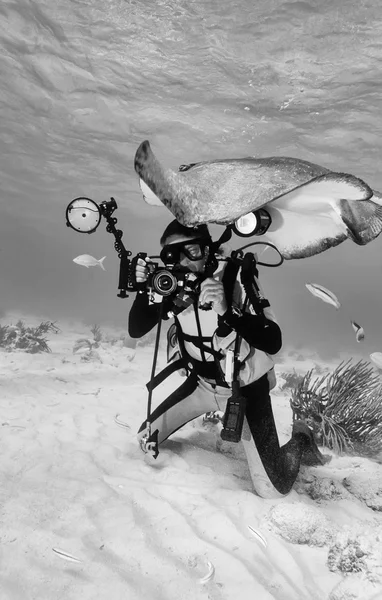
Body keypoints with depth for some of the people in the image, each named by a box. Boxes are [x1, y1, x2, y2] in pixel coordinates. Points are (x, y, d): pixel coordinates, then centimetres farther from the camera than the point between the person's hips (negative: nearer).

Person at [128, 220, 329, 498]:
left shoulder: (236, 276, -27)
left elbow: (273, 343, -32)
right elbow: (136, 330, -10)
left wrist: (227, 312, -46)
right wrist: (144, 290, -28)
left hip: (246, 387, -4)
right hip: (202, 383, 5)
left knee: (273, 489, -8)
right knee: (145, 439, 8)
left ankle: (300, 440, 24)